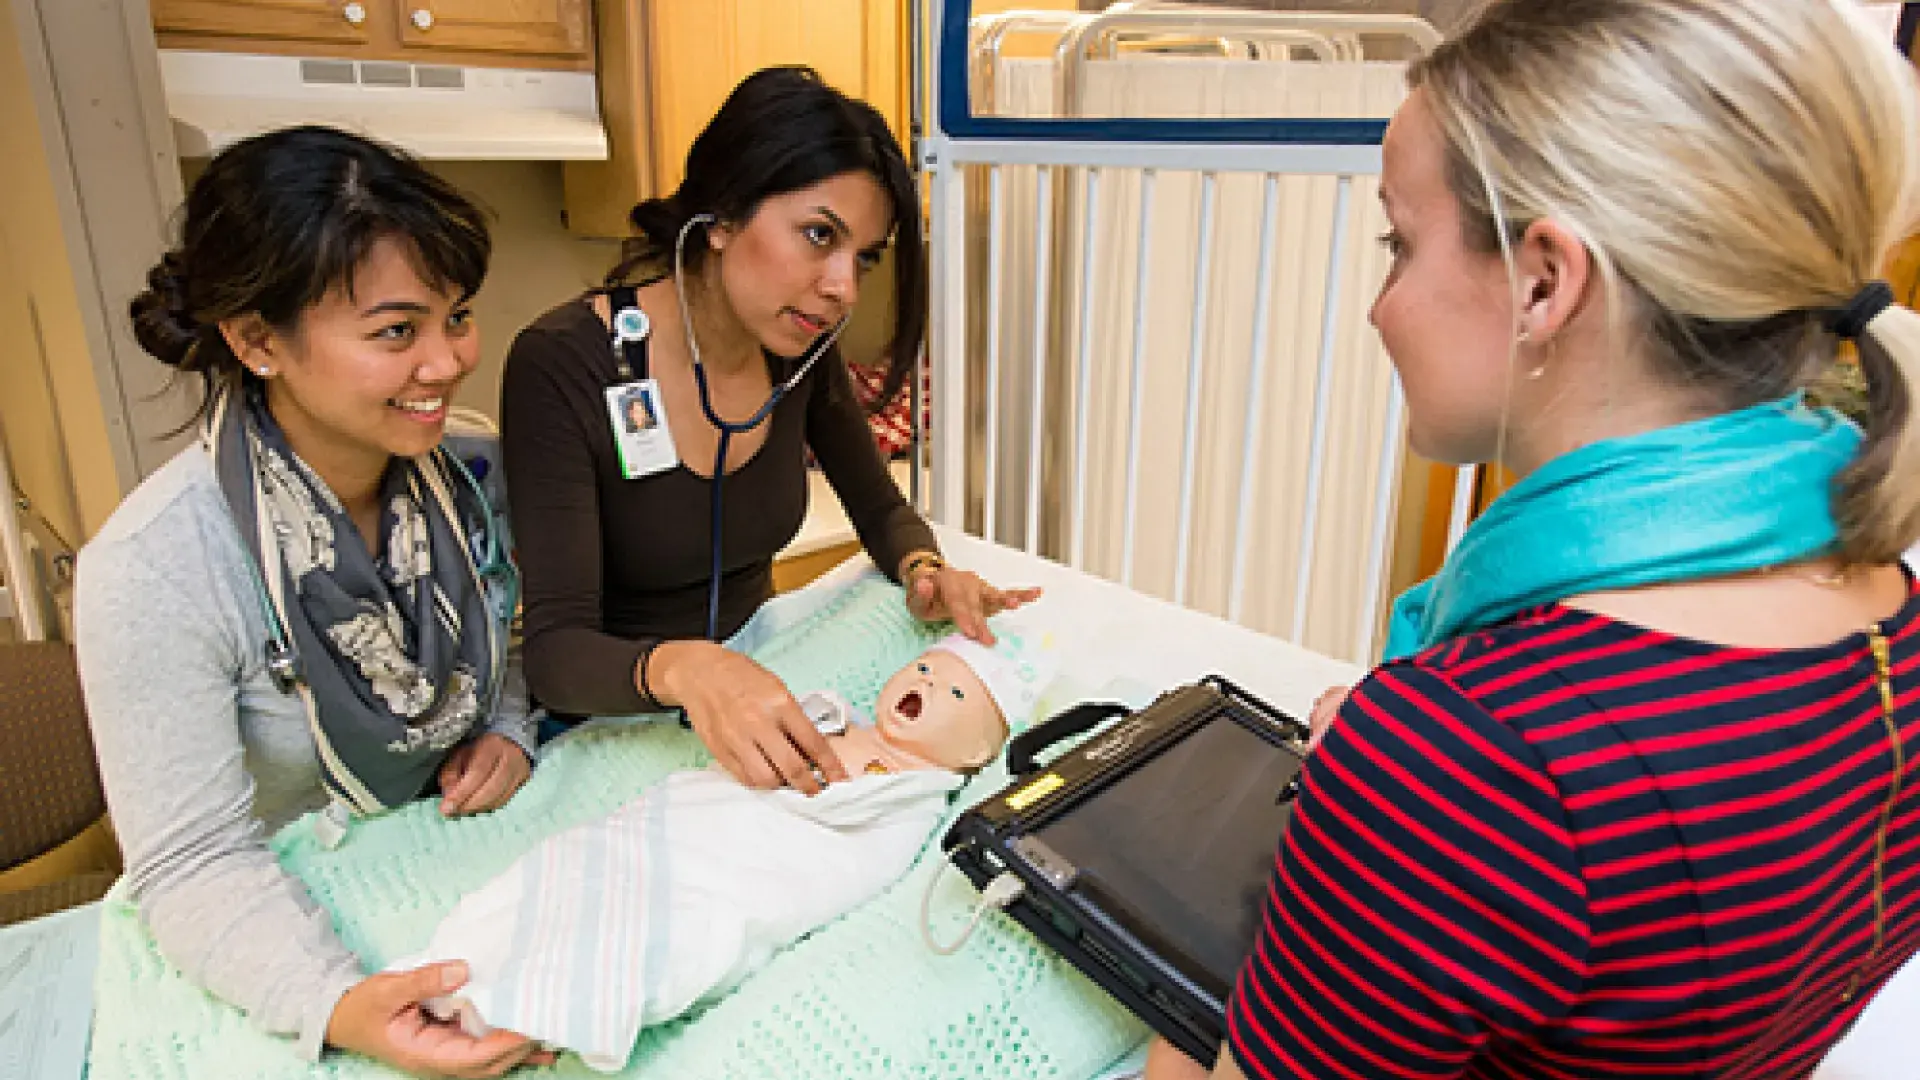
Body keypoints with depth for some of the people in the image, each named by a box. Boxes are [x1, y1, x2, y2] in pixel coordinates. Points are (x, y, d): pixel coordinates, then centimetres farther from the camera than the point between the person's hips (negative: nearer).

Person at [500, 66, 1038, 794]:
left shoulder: (801, 350, -4)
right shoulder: (563, 365, -20)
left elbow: (881, 509, 9)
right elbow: (555, 650, -23)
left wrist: (922, 569, -14)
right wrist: (681, 668, -43)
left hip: (761, 691, 4)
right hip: (608, 728, -4)